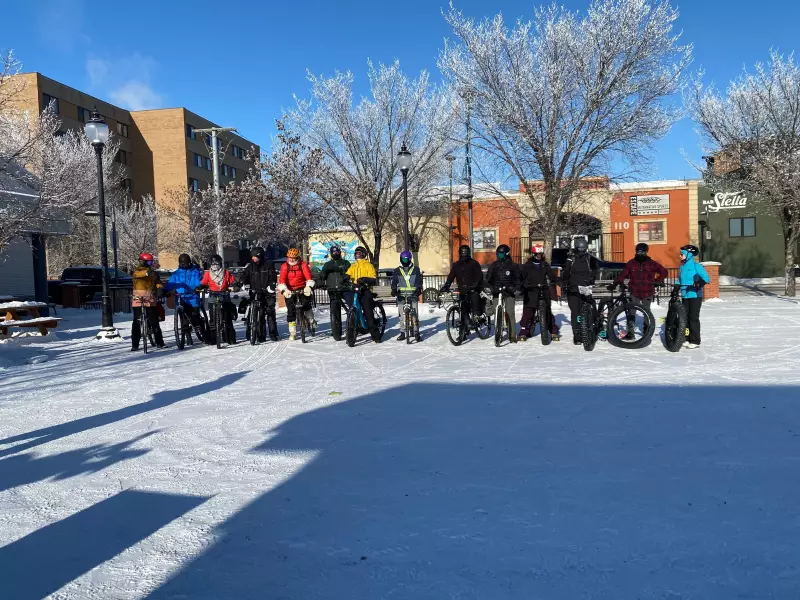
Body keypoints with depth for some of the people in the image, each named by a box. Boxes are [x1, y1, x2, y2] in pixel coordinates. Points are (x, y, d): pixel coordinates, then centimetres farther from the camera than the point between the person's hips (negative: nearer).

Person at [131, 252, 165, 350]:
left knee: (154, 321, 2)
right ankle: (135, 345, 4)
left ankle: (160, 342, 8)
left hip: (151, 301, 3)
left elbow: (158, 283, 4)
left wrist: (160, 288, -19)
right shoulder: (137, 271, 1)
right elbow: (137, 274, -23)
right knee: (137, 323, -2)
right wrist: (146, 272, -43)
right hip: (138, 300, -3)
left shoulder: (153, 273, 14)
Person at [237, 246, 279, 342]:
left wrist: (271, 287, -20)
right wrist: (238, 285, -14)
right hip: (255, 294, 2)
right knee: (259, 315, -1)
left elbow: (273, 277, -5)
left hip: (268, 293, -2)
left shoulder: (268, 264, 1)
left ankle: (273, 334, 4)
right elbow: (244, 276, 3)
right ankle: (261, 335, 4)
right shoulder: (250, 266, 10)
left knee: (270, 313, -4)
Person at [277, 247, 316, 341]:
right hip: (290, 291, 1)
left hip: (302, 289, -1)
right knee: (291, 311, -4)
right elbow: (282, 279, -14)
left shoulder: (303, 264, -4)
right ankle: (292, 332, 5)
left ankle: (311, 322, 7)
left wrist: (308, 286, -33)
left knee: (306, 305, -21)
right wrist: (284, 289, -31)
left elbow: (308, 276, -16)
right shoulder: (285, 266, -3)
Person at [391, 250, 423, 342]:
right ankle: (402, 333, 9)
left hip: (413, 294, -1)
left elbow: (419, 280, -3)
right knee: (402, 315, 1)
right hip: (401, 295, 2)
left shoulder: (416, 269, 8)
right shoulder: (397, 271, 12)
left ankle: (416, 332, -3)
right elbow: (394, 281, 2)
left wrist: (419, 289, -21)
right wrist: (394, 290, -17)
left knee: (415, 314, -8)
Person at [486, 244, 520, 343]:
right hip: (497, 293, 2)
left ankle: (512, 336, -3)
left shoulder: (513, 265, 5)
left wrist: (515, 288, -9)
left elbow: (518, 279, 7)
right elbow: (488, 278, 8)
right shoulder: (494, 265, 10)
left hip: (509, 293, -2)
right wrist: (492, 287, -8)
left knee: (510, 314, -8)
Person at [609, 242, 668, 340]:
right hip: (634, 293, 1)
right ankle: (630, 332, 3)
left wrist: (657, 281, -1)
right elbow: (623, 275, -2)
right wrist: (614, 284, -11)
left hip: (647, 294, -1)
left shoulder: (651, 263, -2)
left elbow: (664, 272, 8)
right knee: (631, 312, -5)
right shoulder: (631, 263, 0)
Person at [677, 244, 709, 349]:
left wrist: (699, 284, -31)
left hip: (695, 296, -7)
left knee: (693, 318, -5)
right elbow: (679, 281, 21)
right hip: (685, 296, 7)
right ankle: (687, 338, 19)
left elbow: (707, 278, -15)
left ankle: (695, 341, 2)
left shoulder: (696, 266, -9)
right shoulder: (682, 267, 12)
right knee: (685, 317, 8)